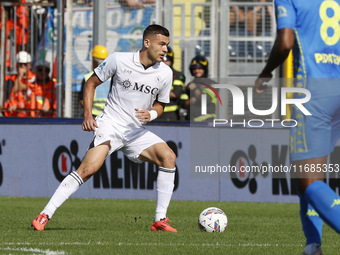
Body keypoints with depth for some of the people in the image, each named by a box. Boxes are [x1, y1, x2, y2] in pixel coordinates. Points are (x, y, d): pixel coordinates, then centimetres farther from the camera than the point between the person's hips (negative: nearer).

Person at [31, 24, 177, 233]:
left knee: (168, 156, -18)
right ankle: (44, 215, -18)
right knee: (89, 168, -23)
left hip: (137, 131, 4)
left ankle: (160, 220, -11)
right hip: (110, 124, -4)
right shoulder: (119, 60, -8)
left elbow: (160, 105, 17)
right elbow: (92, 83, 4)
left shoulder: (165, 73, 2)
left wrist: (151, 114, -7)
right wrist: (88, 114, -7)